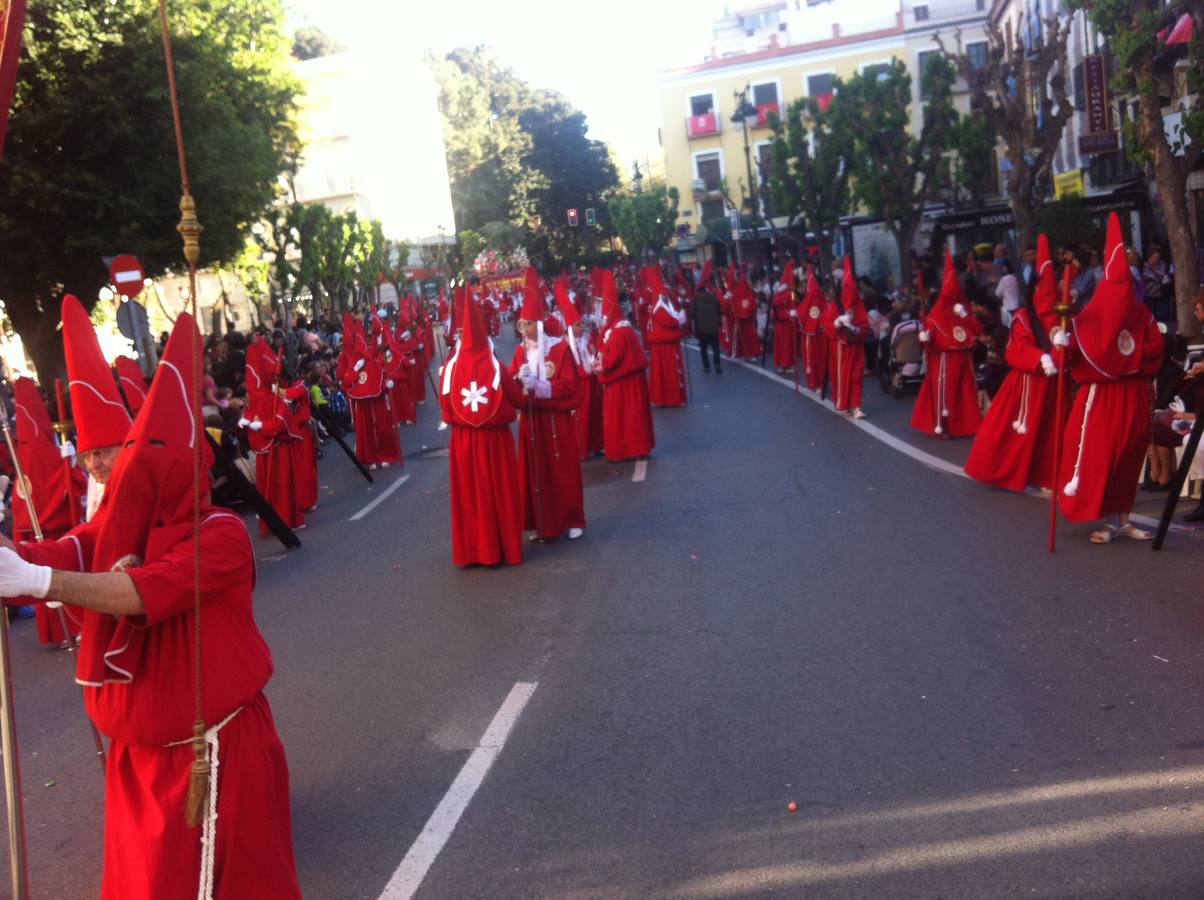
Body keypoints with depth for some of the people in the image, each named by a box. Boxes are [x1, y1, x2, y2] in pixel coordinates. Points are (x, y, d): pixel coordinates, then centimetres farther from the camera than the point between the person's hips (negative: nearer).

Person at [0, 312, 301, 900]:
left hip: (211, 746, -6)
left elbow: (148, 591, -35)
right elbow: (60, 554, -15)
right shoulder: (116, 526, 2)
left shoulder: (219, 535, -20)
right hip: (138, 745, 7)